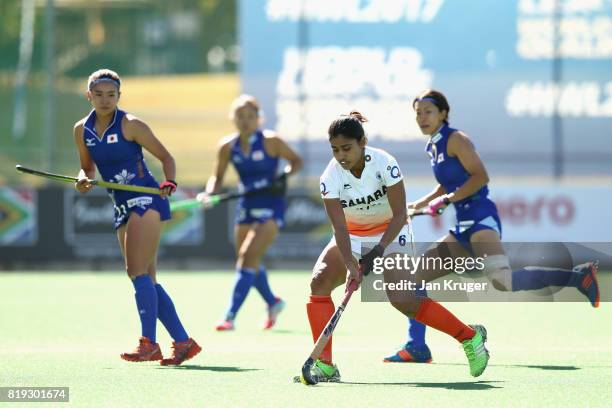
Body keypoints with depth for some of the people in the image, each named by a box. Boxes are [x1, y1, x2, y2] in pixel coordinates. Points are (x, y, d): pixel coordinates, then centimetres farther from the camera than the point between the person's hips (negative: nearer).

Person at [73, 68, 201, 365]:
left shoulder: (130, 125, -9)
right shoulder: (82, 130, 7)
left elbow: (165, 157, -3)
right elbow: (88, 168, 19)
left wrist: (169, 182, -21)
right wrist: (83, 180, -3)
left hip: (146, 199, -7)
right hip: (122, 206, 7)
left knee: (138, 272, -16)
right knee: (146, 280, 5)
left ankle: (149, 343, -17)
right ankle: (183, 342, 10)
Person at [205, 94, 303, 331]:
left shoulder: (271, 141, -10)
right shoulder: (228, 147, 1)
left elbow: (296, 161, 2)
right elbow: (218, 177, 11)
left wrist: (284, 176, -18)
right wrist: (209, 193, -9)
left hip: (270, 207, -5)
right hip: (246, 207, 6)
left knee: (247, 258, -18)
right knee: (251, 265, 13)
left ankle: (230, 316, -19)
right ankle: (273, 303, 40)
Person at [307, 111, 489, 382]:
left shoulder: (384, 163, -24)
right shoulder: (330, 178, -20)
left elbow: (400, 214, -21)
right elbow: (340, 227, -24)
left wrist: (378, 252, -30)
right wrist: (350, 266, -38)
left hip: (389, 232, -3)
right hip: (352, 236, 3)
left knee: (400, 297, -21)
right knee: (319, 282, -20)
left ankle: (470, 337, -5)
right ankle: (324, 365, -16)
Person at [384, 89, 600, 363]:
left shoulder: (455, 139, -5)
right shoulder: (434, 146, 19)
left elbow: (480, 176, -15)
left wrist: (445, 200, -16)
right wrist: (419, 205, 21)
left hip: (480, 217, -9)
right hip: (463, 227, 9)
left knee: (502, 281, -31)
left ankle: (578, 276, -28)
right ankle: (416, 348, 10)